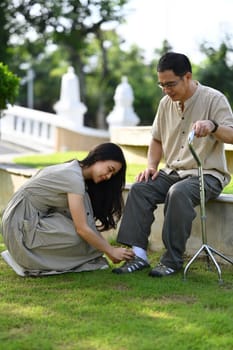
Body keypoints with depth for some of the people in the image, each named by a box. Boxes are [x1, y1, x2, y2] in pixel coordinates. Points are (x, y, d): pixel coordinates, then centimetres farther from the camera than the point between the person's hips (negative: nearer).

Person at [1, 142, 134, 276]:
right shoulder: (74, 177, -20)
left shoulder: (74, 169, 9)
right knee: (80, 238, -22)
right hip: (22, 224, -9)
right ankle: (27, 258, -7)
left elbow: (87, 223, 11)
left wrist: (108, 248, 5)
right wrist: (111, 251, -11)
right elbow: (82, 229, -21)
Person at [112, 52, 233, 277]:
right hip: (172, 172, 6)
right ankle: (138, 254, -23)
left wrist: (213, 126, -39)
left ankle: (173, 260, -27)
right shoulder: (166, 103, 11)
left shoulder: (214, 99, -7)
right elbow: (157, 139, 22)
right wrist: (151, 165, 4)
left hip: (206, 174, -6)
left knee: (178, 193, -36)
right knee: (139, 188, -20)